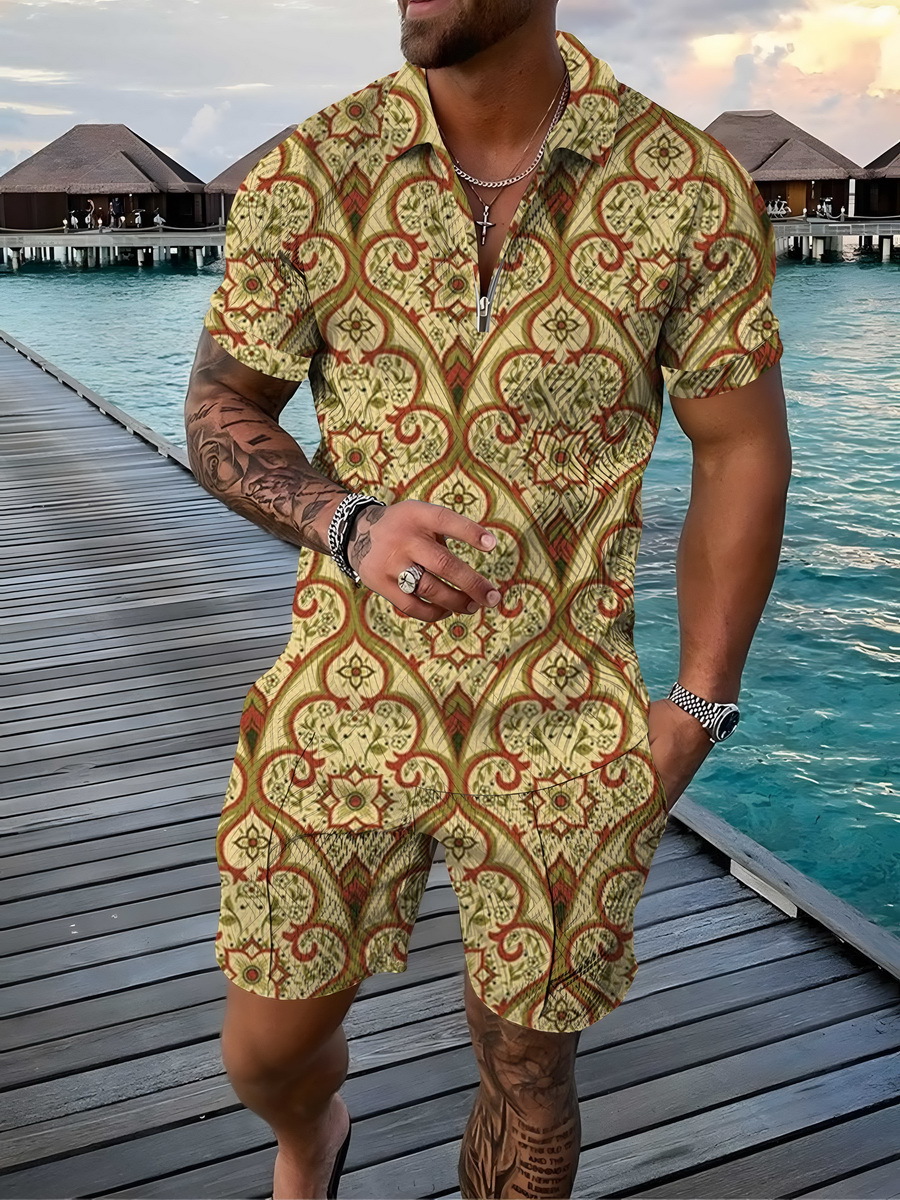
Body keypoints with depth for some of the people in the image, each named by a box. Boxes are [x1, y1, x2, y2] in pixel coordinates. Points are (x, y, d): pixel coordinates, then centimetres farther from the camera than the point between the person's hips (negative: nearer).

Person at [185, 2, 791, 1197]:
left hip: (567, 724, 0)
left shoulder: (693, 189, -8)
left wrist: (696, 707, -3)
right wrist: (348, 522, -19)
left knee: (528, 1066, 14)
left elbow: (742, 449, 0)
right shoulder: (304, 177, -6)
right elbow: (220, 411, 2)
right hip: (347, 697, 1)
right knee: (267, 1046, 15)